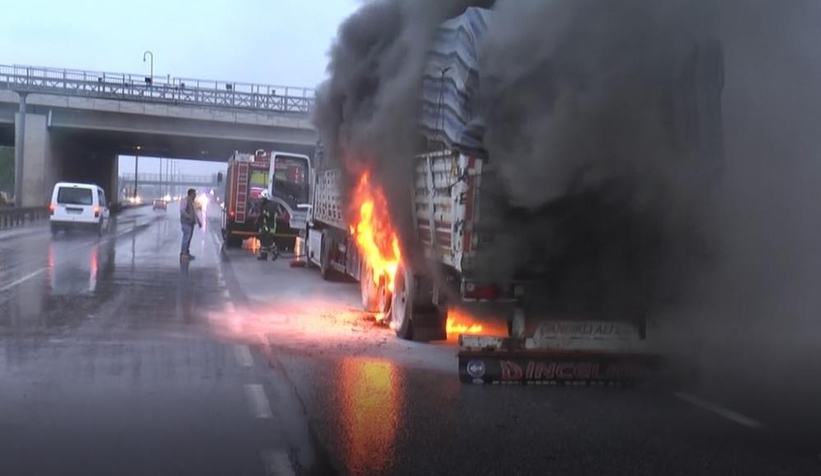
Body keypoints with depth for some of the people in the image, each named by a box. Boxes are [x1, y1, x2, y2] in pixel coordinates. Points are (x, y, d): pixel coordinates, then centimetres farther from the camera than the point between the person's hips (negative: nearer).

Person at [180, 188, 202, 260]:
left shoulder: (192, 202, 18)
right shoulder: (185, 200, -10)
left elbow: (195, 212, 24)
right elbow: (182, 210, -21)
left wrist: (199, 221, 21)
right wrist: (188, 217, -26)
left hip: (191, 222, 9)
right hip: (186, 222, -9)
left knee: (189, 238, 9)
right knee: (186, 237, -13)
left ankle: (187, 253, 14)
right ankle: (183, 254, -12)